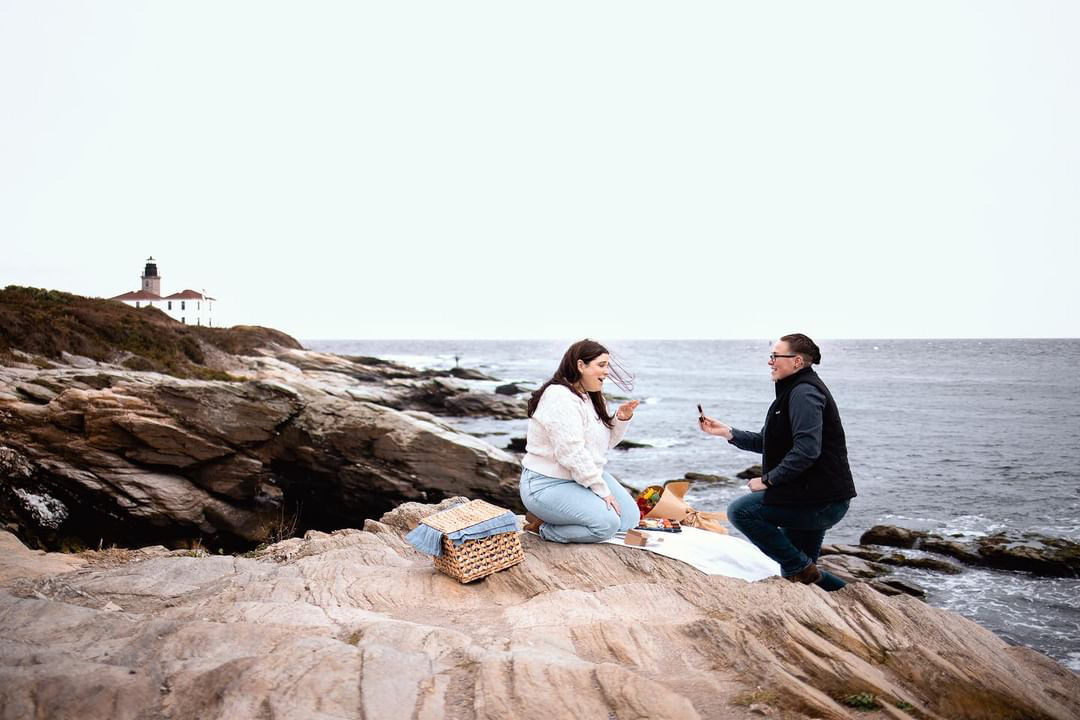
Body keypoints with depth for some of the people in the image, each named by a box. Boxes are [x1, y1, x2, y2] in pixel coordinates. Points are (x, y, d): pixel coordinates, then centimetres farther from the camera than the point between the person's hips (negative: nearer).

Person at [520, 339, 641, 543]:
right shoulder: (560, 397, -22)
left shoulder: (590, 397, 11)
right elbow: (572, 454, -27)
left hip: (585, 476, 10)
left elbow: (605, 442, 16)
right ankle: (543, 526, -6)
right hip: (547, 484, -10)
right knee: (606, 524, -25)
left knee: (630, 518, 2)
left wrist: (621, 419, -4)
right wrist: (602, 490, -20)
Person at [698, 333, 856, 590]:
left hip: (820, 501, -11)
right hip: (817, 501, 11)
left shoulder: (804, 393, -16)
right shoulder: (795, 391, 17)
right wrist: (727, 432, 12)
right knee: (795, 577, 17)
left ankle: (801, 568, -6)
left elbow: (807, 449, -28)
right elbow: (768, 442, 21)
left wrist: (768, 480, -20)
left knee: (740, 510, -14)